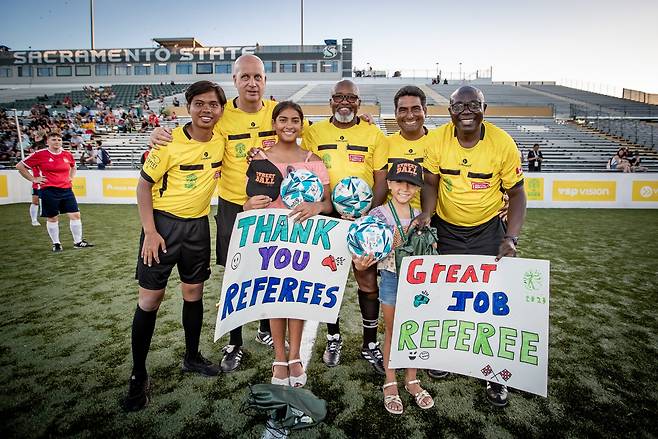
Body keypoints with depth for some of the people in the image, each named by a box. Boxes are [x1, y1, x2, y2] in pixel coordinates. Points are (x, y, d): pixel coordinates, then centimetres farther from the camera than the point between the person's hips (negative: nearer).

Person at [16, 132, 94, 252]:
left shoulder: (67, 154, 7)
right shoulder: (40, 154, -5)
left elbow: (73, 167, 30)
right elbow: (20, 166, 2)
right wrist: (33, 179, -2)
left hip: (67, 189, 4)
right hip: (49, 191, -4)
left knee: (75, 215, 0)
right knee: (52, 218, 5)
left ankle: (78, 242, 12)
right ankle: (56, 243, 19)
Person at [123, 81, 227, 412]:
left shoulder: (221, 140, -2)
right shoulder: (170, 143, -15)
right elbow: (144, 185, -9)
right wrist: (150, 231, -16)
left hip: (198, 225, 4)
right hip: (163, 223, -4)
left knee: (194, 291, 13)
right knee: (150, 298, -1)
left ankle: (192, 357, 32)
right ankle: (138, 374, 14)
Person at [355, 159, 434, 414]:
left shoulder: (420, 217, 3)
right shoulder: (378, 214, -9)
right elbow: (368, 251, -11)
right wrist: (360, 264, -31)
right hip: (391, 278, -3)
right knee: (392, 331, 9)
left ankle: (412, 379, 32)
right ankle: (390, 383, 26)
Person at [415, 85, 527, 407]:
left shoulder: (503, 143, -16)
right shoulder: (437, 139, -13)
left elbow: (516, 194, -8)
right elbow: (431, 183, -2)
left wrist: (511, 238, -19)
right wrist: (426, 213, -21)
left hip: (489, 229, -1)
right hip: (447, 229, 2)